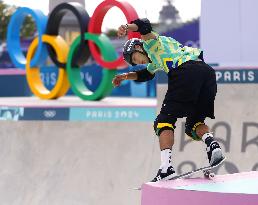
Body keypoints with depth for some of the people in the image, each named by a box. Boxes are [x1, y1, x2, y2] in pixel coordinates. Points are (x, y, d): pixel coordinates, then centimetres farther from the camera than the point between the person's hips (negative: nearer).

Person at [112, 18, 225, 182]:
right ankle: (212, 144, -12)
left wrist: (128, 27, -20)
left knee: (164, 121, -3)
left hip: (186, 72, -8)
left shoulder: (150, 43, 18)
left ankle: (166, 167, -16)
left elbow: (145, 25, -3)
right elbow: (145, 74, 56)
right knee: (194, 122, 19)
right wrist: (126, 76, 45)